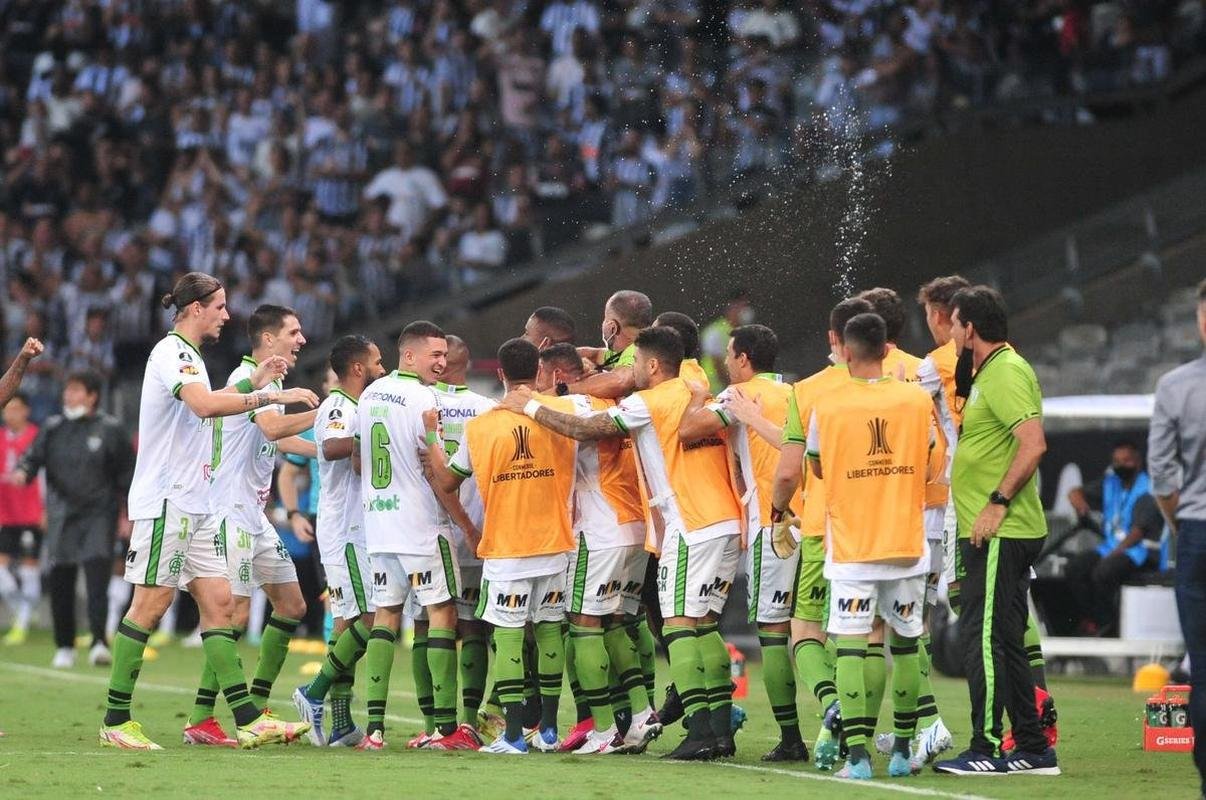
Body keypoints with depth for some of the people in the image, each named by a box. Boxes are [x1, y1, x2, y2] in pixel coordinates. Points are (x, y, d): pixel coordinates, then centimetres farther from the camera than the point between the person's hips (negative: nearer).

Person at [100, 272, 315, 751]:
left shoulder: (190, 356, 18)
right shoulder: (170, 352, -13)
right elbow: (204, 404, -30)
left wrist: (251, 383, 24)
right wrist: (270, 396, -28)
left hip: (197, 504, 10)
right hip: (165, 500, -10)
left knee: (218, 601, 3)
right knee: (150, 604, -6)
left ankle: (247, 719, -1)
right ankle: (115, 720, 0)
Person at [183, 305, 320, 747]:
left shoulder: (270, 380, 17)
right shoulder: (246, 377, -14)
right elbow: (273, 428, -30)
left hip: (254, 513, 10)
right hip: (231, 510, -10)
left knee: (291, 604, 11)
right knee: (236, 612, -13)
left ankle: (256, 709, 16)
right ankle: (200, 720, -11)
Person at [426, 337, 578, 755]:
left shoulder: (479, 426, -6)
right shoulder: (563, 413, -4)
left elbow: (447, 481, 1)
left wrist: (431, 437, 17)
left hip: (504, 550, -2)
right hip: (555, 546, 2)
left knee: (507, 635, 0)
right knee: (550, 631, 12)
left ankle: (513, 734, -4)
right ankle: (548, 729, 17)